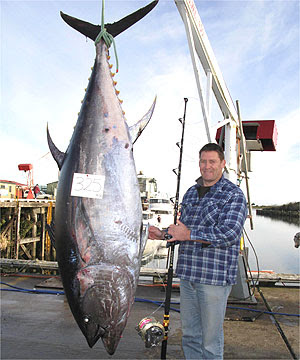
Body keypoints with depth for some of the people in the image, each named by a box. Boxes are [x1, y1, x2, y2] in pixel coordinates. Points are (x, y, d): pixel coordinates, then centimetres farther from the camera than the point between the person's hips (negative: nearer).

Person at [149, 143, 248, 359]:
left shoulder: (233, 194, -7)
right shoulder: (191, 193, 15)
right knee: (189, 334, 17)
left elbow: (230, 234, -20)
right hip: (187, 275, 6)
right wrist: (163, 235, 6)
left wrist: (188, 234, -18)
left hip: (215, 277, -6)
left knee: (211, 338, 6)